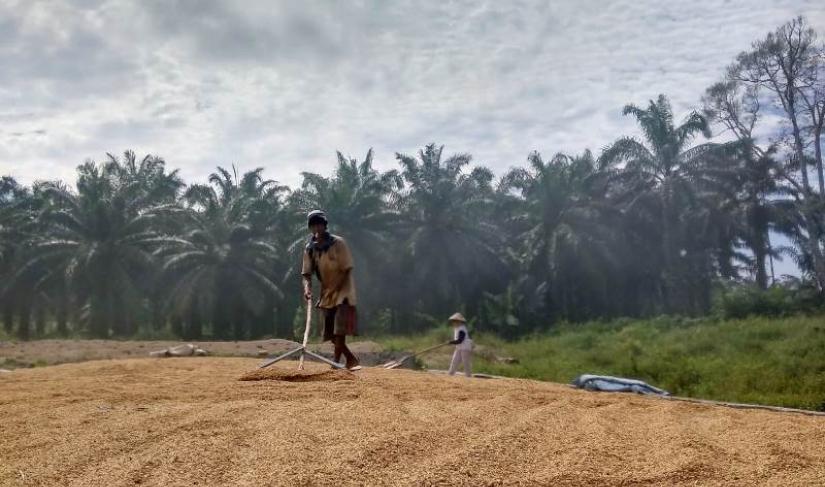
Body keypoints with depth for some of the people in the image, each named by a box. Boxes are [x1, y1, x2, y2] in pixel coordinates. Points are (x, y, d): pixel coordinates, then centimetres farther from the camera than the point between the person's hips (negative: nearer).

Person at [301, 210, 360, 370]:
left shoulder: (337, 243, -14)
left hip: (342, 290, -6)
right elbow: (306, 273, 0)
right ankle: (351, 359, 22)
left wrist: (333, 289, -22)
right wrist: (307, 288, -20)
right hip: (326, 293, 6)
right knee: (330, 332, 7)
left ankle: (336, 363, -12)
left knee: (339, 330, -16)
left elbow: (346, 270, -15)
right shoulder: (310, 248, 1)